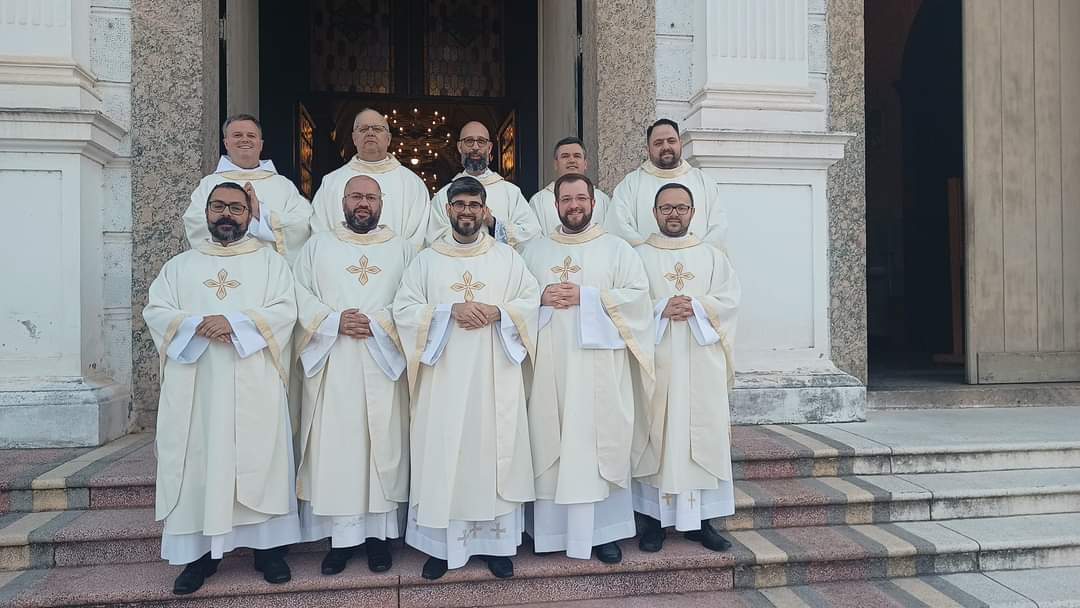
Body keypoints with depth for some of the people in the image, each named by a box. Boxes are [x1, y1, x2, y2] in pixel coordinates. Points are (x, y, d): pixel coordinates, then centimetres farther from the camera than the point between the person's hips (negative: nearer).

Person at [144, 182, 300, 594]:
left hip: (254, 386, -2)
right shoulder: (180, 265, 16)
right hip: (195, 388, 2)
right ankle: (200, 552, 12)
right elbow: (155, 312, 4)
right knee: (197, 464, 2)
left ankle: (268, 548, 10)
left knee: (260, 461, 0)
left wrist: (235, 322, -18)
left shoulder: (271, 262, 10)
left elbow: (285, 311, -4)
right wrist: (197, 325, -15)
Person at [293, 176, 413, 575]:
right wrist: (334, 322, -12)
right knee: (335, 446, -1)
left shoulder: (402, 249, 11)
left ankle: (379, 533, 10)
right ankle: (341, 535, 8)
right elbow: (300, 294, 3)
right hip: (332, 364, 1)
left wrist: (379, 324, -14)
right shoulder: (317, 246, 13)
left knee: (382, 445, 1)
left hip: (383, 362, 0)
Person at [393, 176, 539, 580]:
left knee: (495, 451, 3)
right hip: (444, 377, 0)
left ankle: (497, 541, 15)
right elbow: (404, 309, 0)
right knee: (443, 455, 2)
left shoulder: (507, 258, 8)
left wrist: (497, 312, -13)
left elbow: (532, 301, 5)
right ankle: (440, 544, 14)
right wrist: (450, 311, -14)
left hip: (495, 376, 0)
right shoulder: (426, 260, 7)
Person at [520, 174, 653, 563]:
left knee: (600, 440, -2)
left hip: (599, 360, -2)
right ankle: (552, 527, 13)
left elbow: (637, 294, -2)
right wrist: (540, 297, -9)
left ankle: (602, 530, 9)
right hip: (549, 363, 2)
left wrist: (586, 296, -12)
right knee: (550, 440, 2)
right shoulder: (534, 250, 15)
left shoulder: (617, 249, 8)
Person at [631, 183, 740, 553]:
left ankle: (700, 519, 13)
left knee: (703, 435, 3)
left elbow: (729, 299, 4)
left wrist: (696, 307, -12)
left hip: (701, 363, 2)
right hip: (656, 360, -2)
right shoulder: (639, 256, 8)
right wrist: (661, 309, -16)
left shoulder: (713, 256, 14)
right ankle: (655, 518, 8)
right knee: (656, 436, -1)